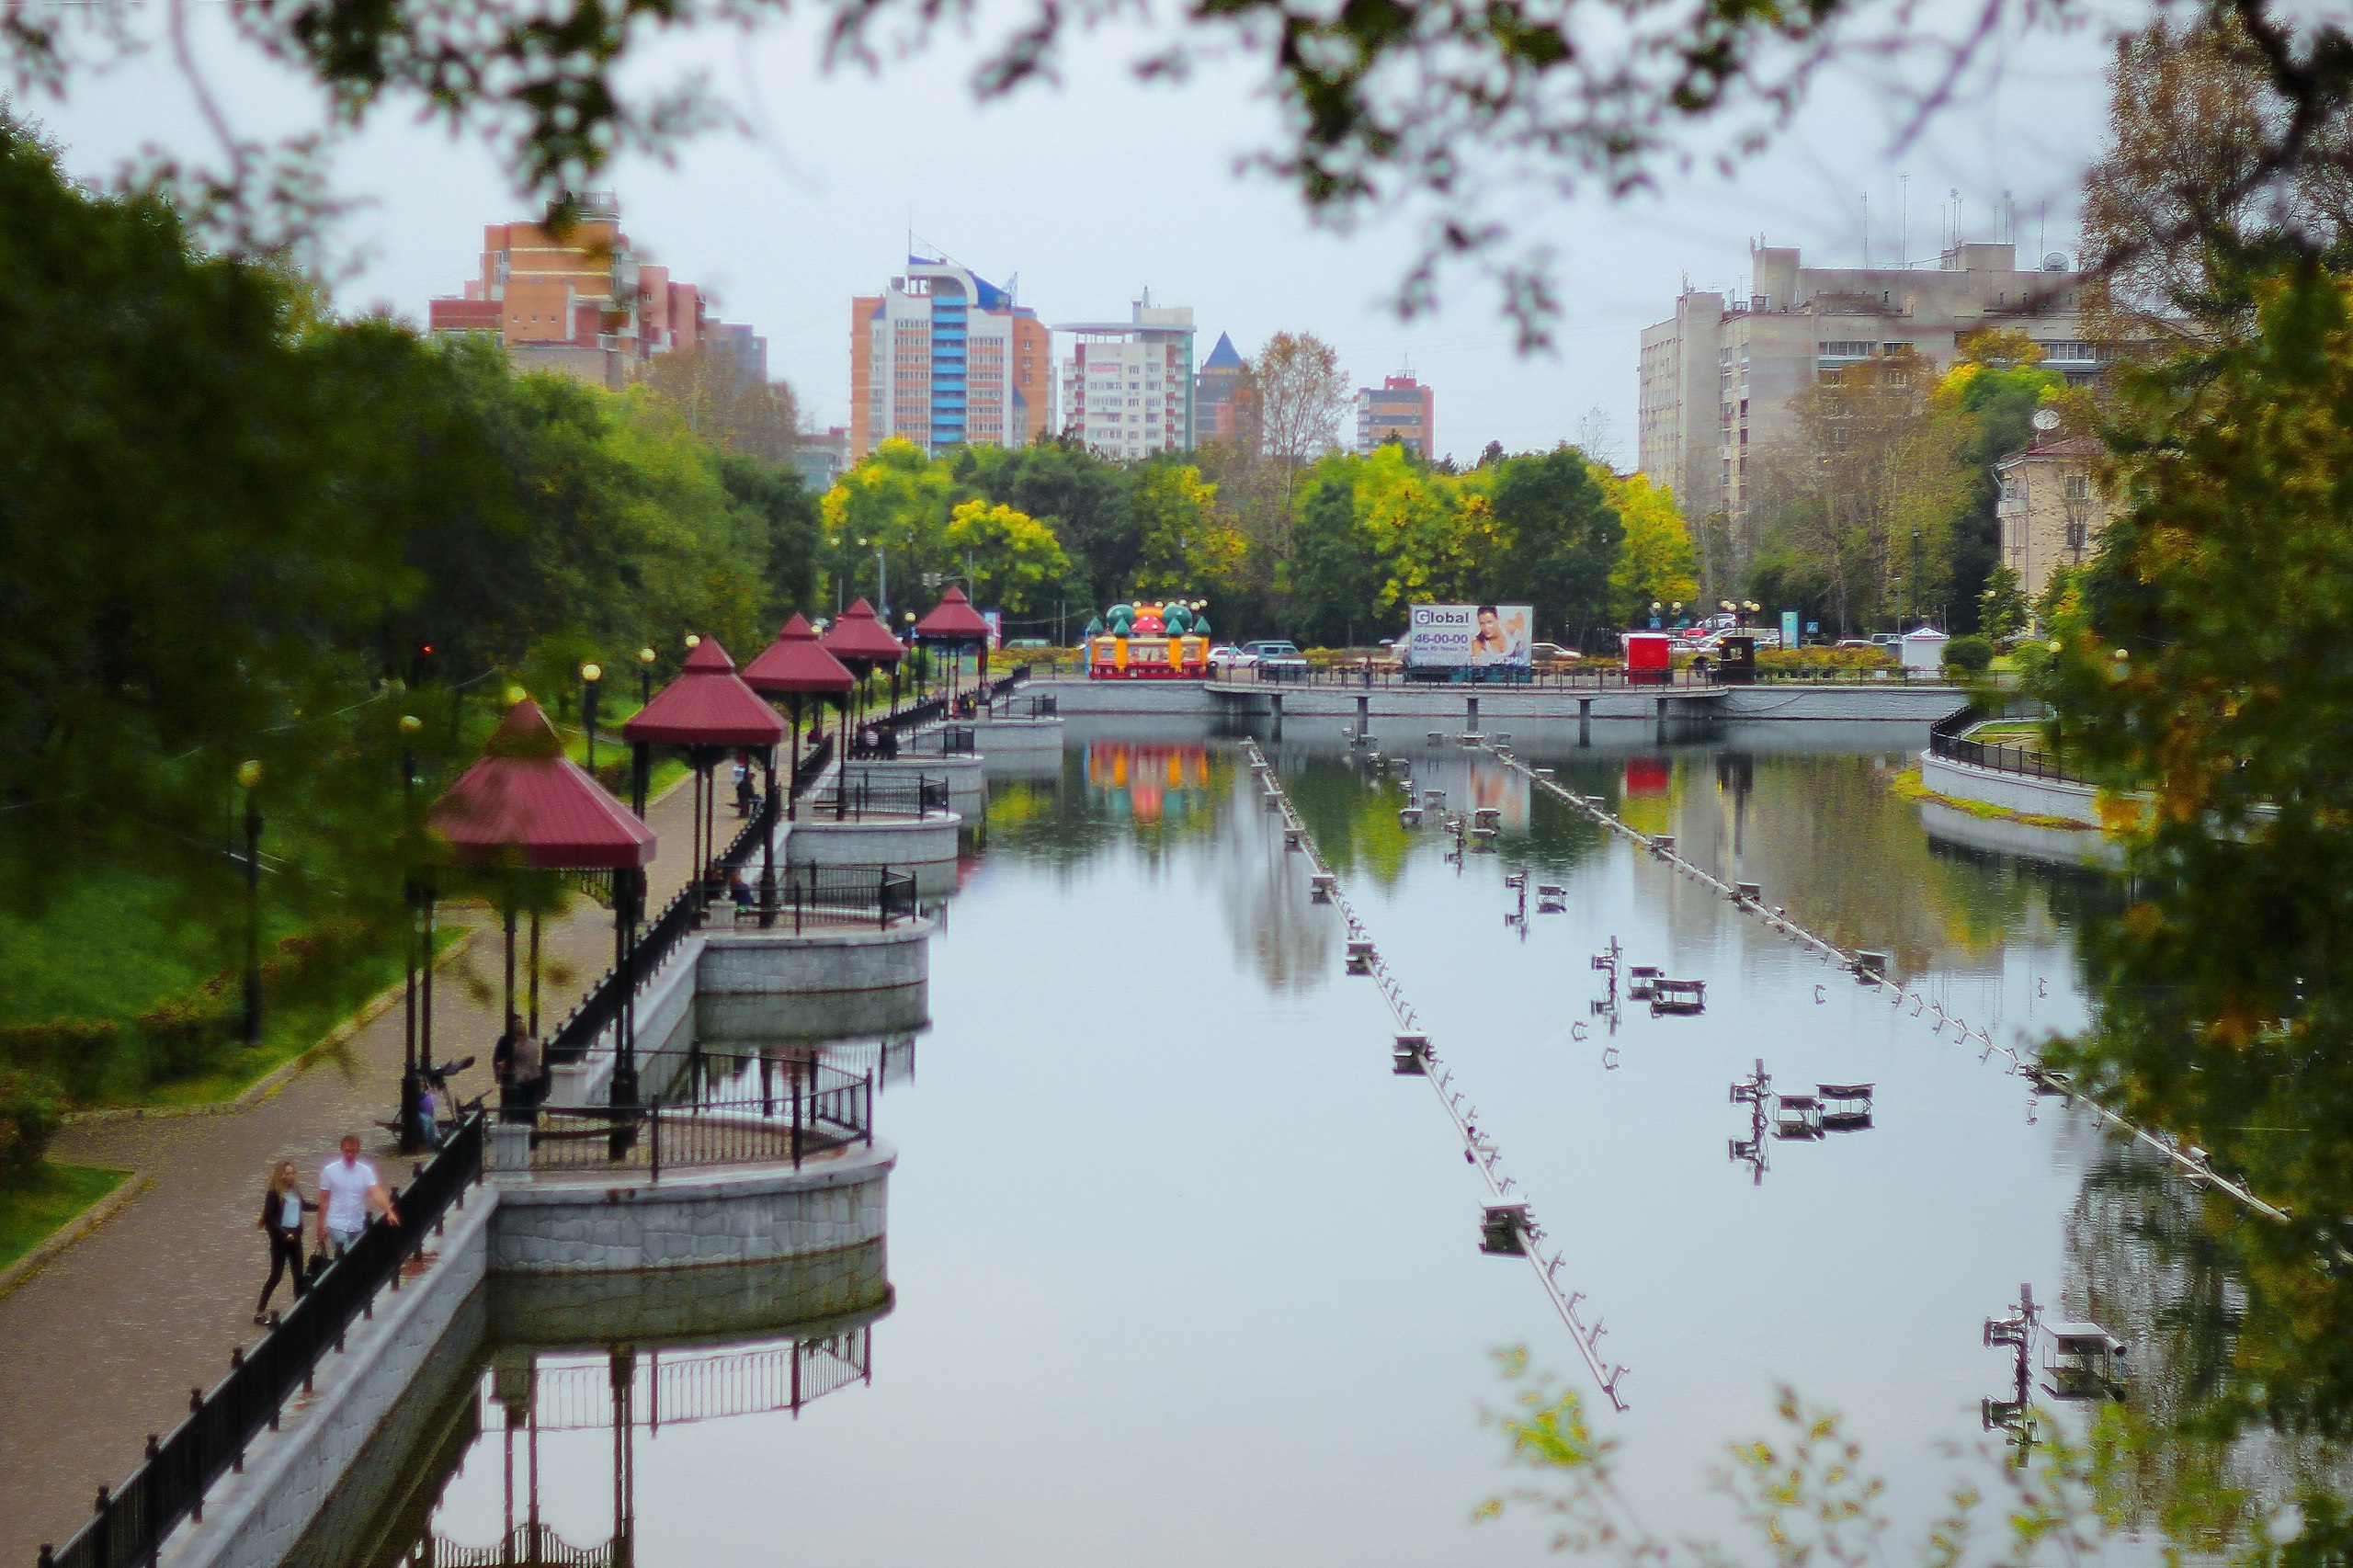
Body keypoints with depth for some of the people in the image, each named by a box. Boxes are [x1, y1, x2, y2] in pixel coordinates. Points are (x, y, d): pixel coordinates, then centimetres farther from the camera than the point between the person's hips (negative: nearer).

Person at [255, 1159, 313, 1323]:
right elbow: (269, 1218, -15)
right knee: (276, 1275, -4)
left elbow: (303, 1205, 23)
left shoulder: (295, 1189, 4)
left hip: (295, 1236, 6)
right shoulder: (274, 1192, -15)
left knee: (298, 1274, 9)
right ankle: (260, 1311, 3)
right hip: (280, 1237, -6)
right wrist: (284, 1234, -21)